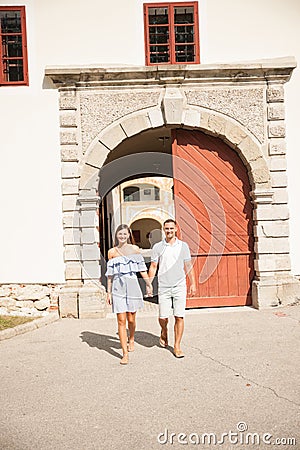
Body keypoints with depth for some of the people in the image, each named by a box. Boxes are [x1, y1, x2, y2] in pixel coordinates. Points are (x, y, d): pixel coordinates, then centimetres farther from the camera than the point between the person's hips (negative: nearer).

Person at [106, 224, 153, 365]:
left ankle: (131, 340, 40)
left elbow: (142, 268, 7)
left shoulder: (135, 249, 4)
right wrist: (109, 292, 7)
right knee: (121, 320, -4)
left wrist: (148, 284, 4)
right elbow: (110, 274, 8)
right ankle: (125, 353, 4)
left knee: (131, 319, 9)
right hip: (118, 287, 0)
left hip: (132, 285, 0)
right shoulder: (112, 252, 5)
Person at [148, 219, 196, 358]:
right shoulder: (157, 247, 3)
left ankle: (177, 346, 10)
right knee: (163, 317, 2)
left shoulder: (183, 246, 5)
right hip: (163, 287, 0)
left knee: (179, 317, -2)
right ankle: (164, 331, 37)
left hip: (179, 286, 0)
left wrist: (193, 284, 6)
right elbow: (153, 267, 6)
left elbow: (188, 266, 9)